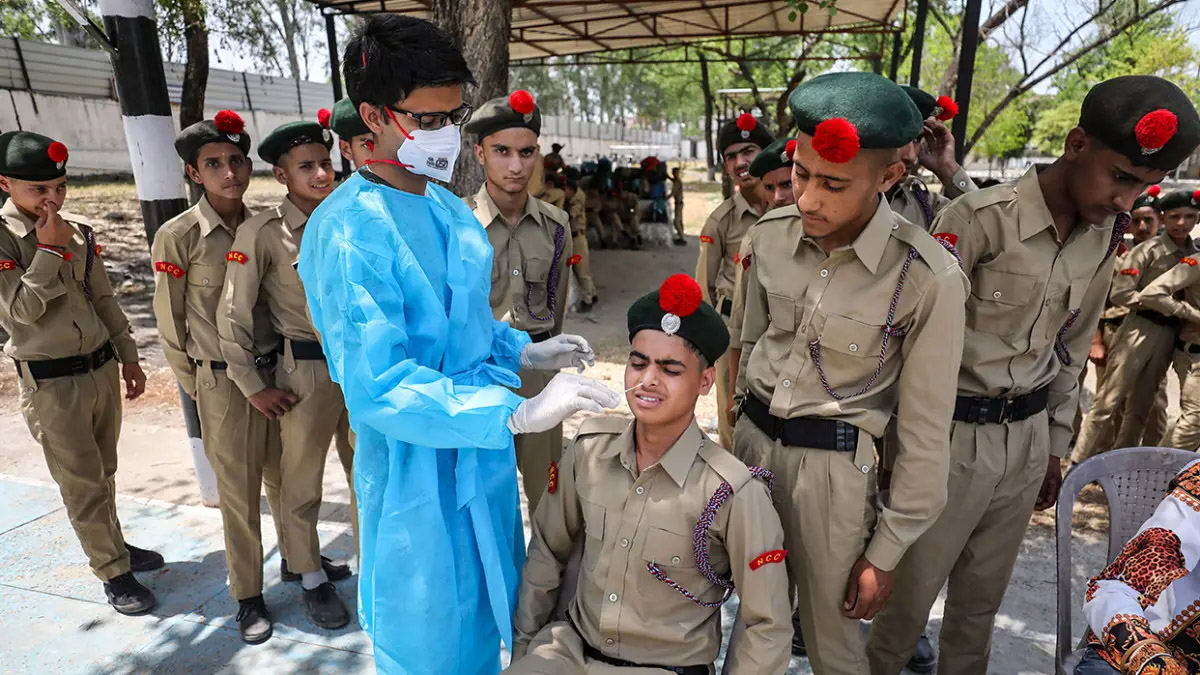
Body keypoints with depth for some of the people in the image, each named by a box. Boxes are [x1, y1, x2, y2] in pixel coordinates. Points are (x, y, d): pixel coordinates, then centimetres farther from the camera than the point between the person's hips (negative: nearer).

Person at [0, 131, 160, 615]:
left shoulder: (79, 232, 4)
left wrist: (128, 356, 14)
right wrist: (49, 250, -19)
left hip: (102, 369, 5)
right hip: (51, 384, -5)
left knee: (104, 472, 19)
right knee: (82, 485, 4)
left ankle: (112, 543, 37)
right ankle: (114, 572, 16)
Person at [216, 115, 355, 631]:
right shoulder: (262, 232, -12)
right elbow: (232, 316, -10)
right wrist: (254, 387, -7)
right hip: (306, 370, -4)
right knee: (302, 483, 11)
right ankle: (312, 578, 32)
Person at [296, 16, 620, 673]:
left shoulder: (448, 206, 3)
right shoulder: (348, 230, -22)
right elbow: (379, 387, -27)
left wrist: (523, 351, 1)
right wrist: (517, 414, -32)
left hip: (483, 451, 7)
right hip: (419, 468, -7)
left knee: (488, 610, 26)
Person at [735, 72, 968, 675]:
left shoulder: (928, 279, -19)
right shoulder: (769, 235, -5)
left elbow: (924, 434, -11)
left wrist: (885, 553, -5)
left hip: (831, 467, -4)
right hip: (751, 439, 4)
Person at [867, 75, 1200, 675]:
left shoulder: (1104, 237, 4)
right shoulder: (981, 219, -19)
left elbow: (1072, 347, 14)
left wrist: (1055, 446, 18)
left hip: (1028, 438, 6)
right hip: (952, 434, -6)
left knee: (983, 594, 20)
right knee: (910, 590, 7)